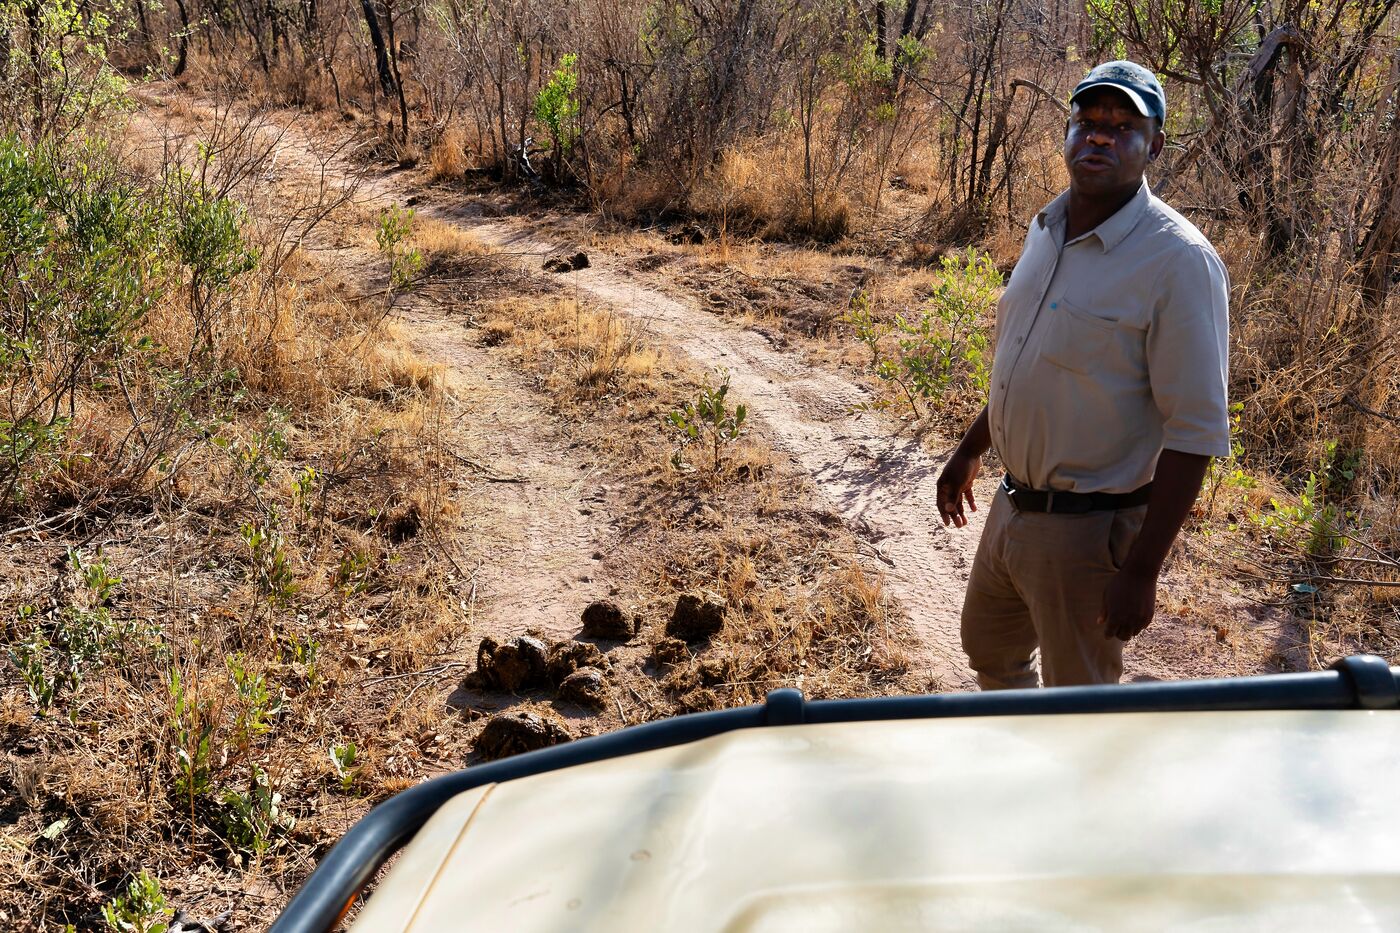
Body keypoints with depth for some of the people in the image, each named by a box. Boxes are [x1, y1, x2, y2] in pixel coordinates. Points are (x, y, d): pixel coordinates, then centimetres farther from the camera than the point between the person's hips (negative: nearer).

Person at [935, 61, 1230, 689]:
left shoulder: (1178, 260, -20)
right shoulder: (1047, 229, 4)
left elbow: (1196, 433, -21)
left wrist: (1141, 571, -23)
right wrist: (971, 450, 25)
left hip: (1090, 529, -8)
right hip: (1015, 505, 8)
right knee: (988, 647, 26)